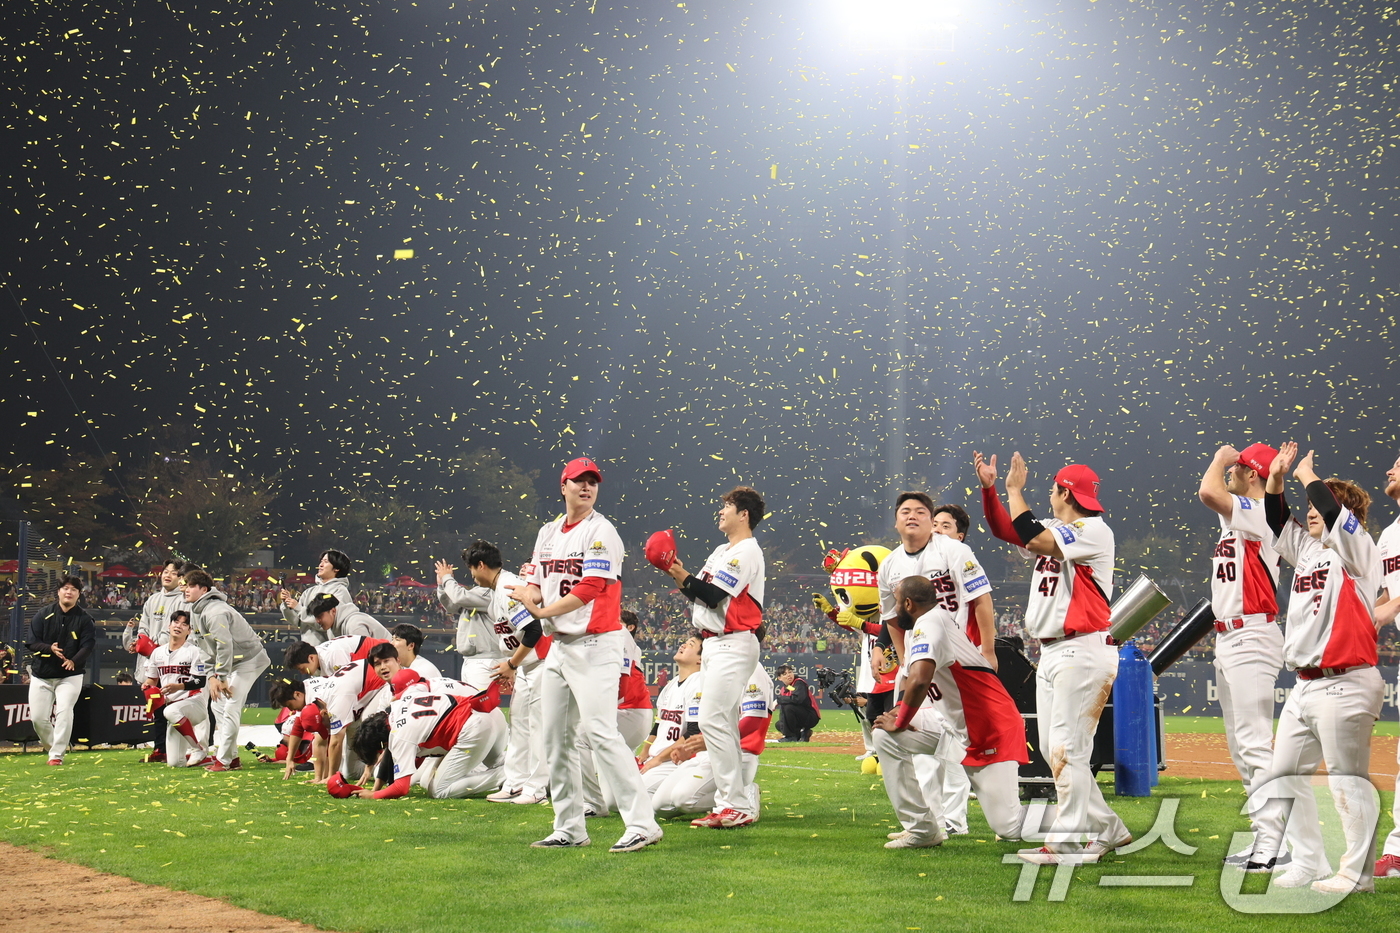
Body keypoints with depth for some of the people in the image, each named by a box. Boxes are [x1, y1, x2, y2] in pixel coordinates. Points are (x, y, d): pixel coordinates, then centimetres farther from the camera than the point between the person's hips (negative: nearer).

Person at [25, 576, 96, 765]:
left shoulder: (84, 618, -2)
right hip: (41, 676, 2)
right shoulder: (43, 615, 0)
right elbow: (31, 643, -4)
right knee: (38, 717, 1)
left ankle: (57, 754, -12)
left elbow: (88, 644, -10)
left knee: (64, 712, -18)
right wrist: (50, 648, -24)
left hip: (70, 676, -2)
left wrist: (74, 661, -27)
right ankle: (52, 746, 25)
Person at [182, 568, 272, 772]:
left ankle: (223, 760, -11)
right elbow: (206, 648, 11)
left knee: (230, 709, -13)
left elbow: (225, 646, -28)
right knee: (217, 706, 9)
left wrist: (221, 678, -22)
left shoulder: (214, 612, -24)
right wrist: (212, 676, 0)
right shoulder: (195, 612, 8)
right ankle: (232, 757, 13)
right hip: (232, 663, 11)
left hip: (249, 659, -11)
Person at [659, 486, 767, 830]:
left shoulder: (747, 551, -10)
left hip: (734, 644, -11)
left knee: (713, 719, -16)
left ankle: (735, 806, -16)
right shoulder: (721, 552, 21)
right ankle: (729, 804, 15)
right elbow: (699, 593, 15)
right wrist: (679, 575, 1)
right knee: (723, 724, 11)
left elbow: (713, 595, -18)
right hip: (716, 645, 11)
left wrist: (682, 577, -10)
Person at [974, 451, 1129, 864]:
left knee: (1067, 748, -11)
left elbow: (1035, 541, -23)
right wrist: (989, 487, 3)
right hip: (1051, 653, 10)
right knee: (1052, 749, 11)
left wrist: (1015, 490, -13)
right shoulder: (1055, 531, 17)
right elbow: (1004, 529, 16)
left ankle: (1071, 841, -9)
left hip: (1083, 650, -10)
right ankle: (1107, 830, 19)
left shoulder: (1094, 530, -11)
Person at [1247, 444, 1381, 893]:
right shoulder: (1308, 550, 17)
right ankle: (1311, 864, 18)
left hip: (1345, 685, -9)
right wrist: (1277, 475, 13)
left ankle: (1356, 873, -1)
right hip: (1305, 685, 9)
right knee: (1284, 776, 11)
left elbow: (1334, 509, -21)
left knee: (1347, 780, -6)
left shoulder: (1356, 550, -6)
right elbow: (1276, 521, 26)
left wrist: (1308, 473, -6)